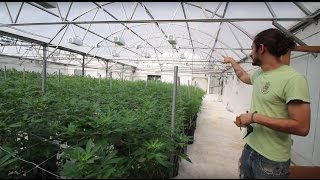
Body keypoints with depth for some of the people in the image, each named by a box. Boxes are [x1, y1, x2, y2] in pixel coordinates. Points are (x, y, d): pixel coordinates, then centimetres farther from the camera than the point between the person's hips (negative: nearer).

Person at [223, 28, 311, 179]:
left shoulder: (293, 79, -20)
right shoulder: (259, 74, 5)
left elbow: (301, 127, -23)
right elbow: (243, 76, 29)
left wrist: (255, 117, -23)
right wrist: (231, 61, 38)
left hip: (272, 159, -7)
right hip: (250, 148, 7)